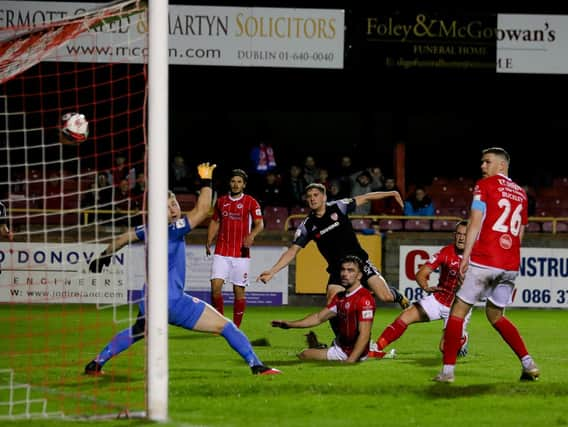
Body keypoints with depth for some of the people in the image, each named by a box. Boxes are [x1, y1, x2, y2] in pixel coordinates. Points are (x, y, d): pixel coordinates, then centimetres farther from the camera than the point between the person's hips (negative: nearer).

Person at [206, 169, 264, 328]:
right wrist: (209, 242, 9)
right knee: (216, 285, -12)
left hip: (241, 253, -2)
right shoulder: (221, 201, 11)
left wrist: (251, 235, -27)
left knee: (239, 290, 0)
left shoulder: (251, 202, 1)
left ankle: (236, 327, 10)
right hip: (221, 251, 2)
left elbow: (259, 223, -6)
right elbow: (215, 222, 21)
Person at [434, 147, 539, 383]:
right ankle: (528, 363, 9)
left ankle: (448, 370, -3)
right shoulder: (520, 193, 17)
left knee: (459, 310, 2)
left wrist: (466, 256, -10)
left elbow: (475, 222, -9)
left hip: (484, 260, -6)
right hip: (510, 265, 6)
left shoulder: (485, 185, -1)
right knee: (496, 315, 20)